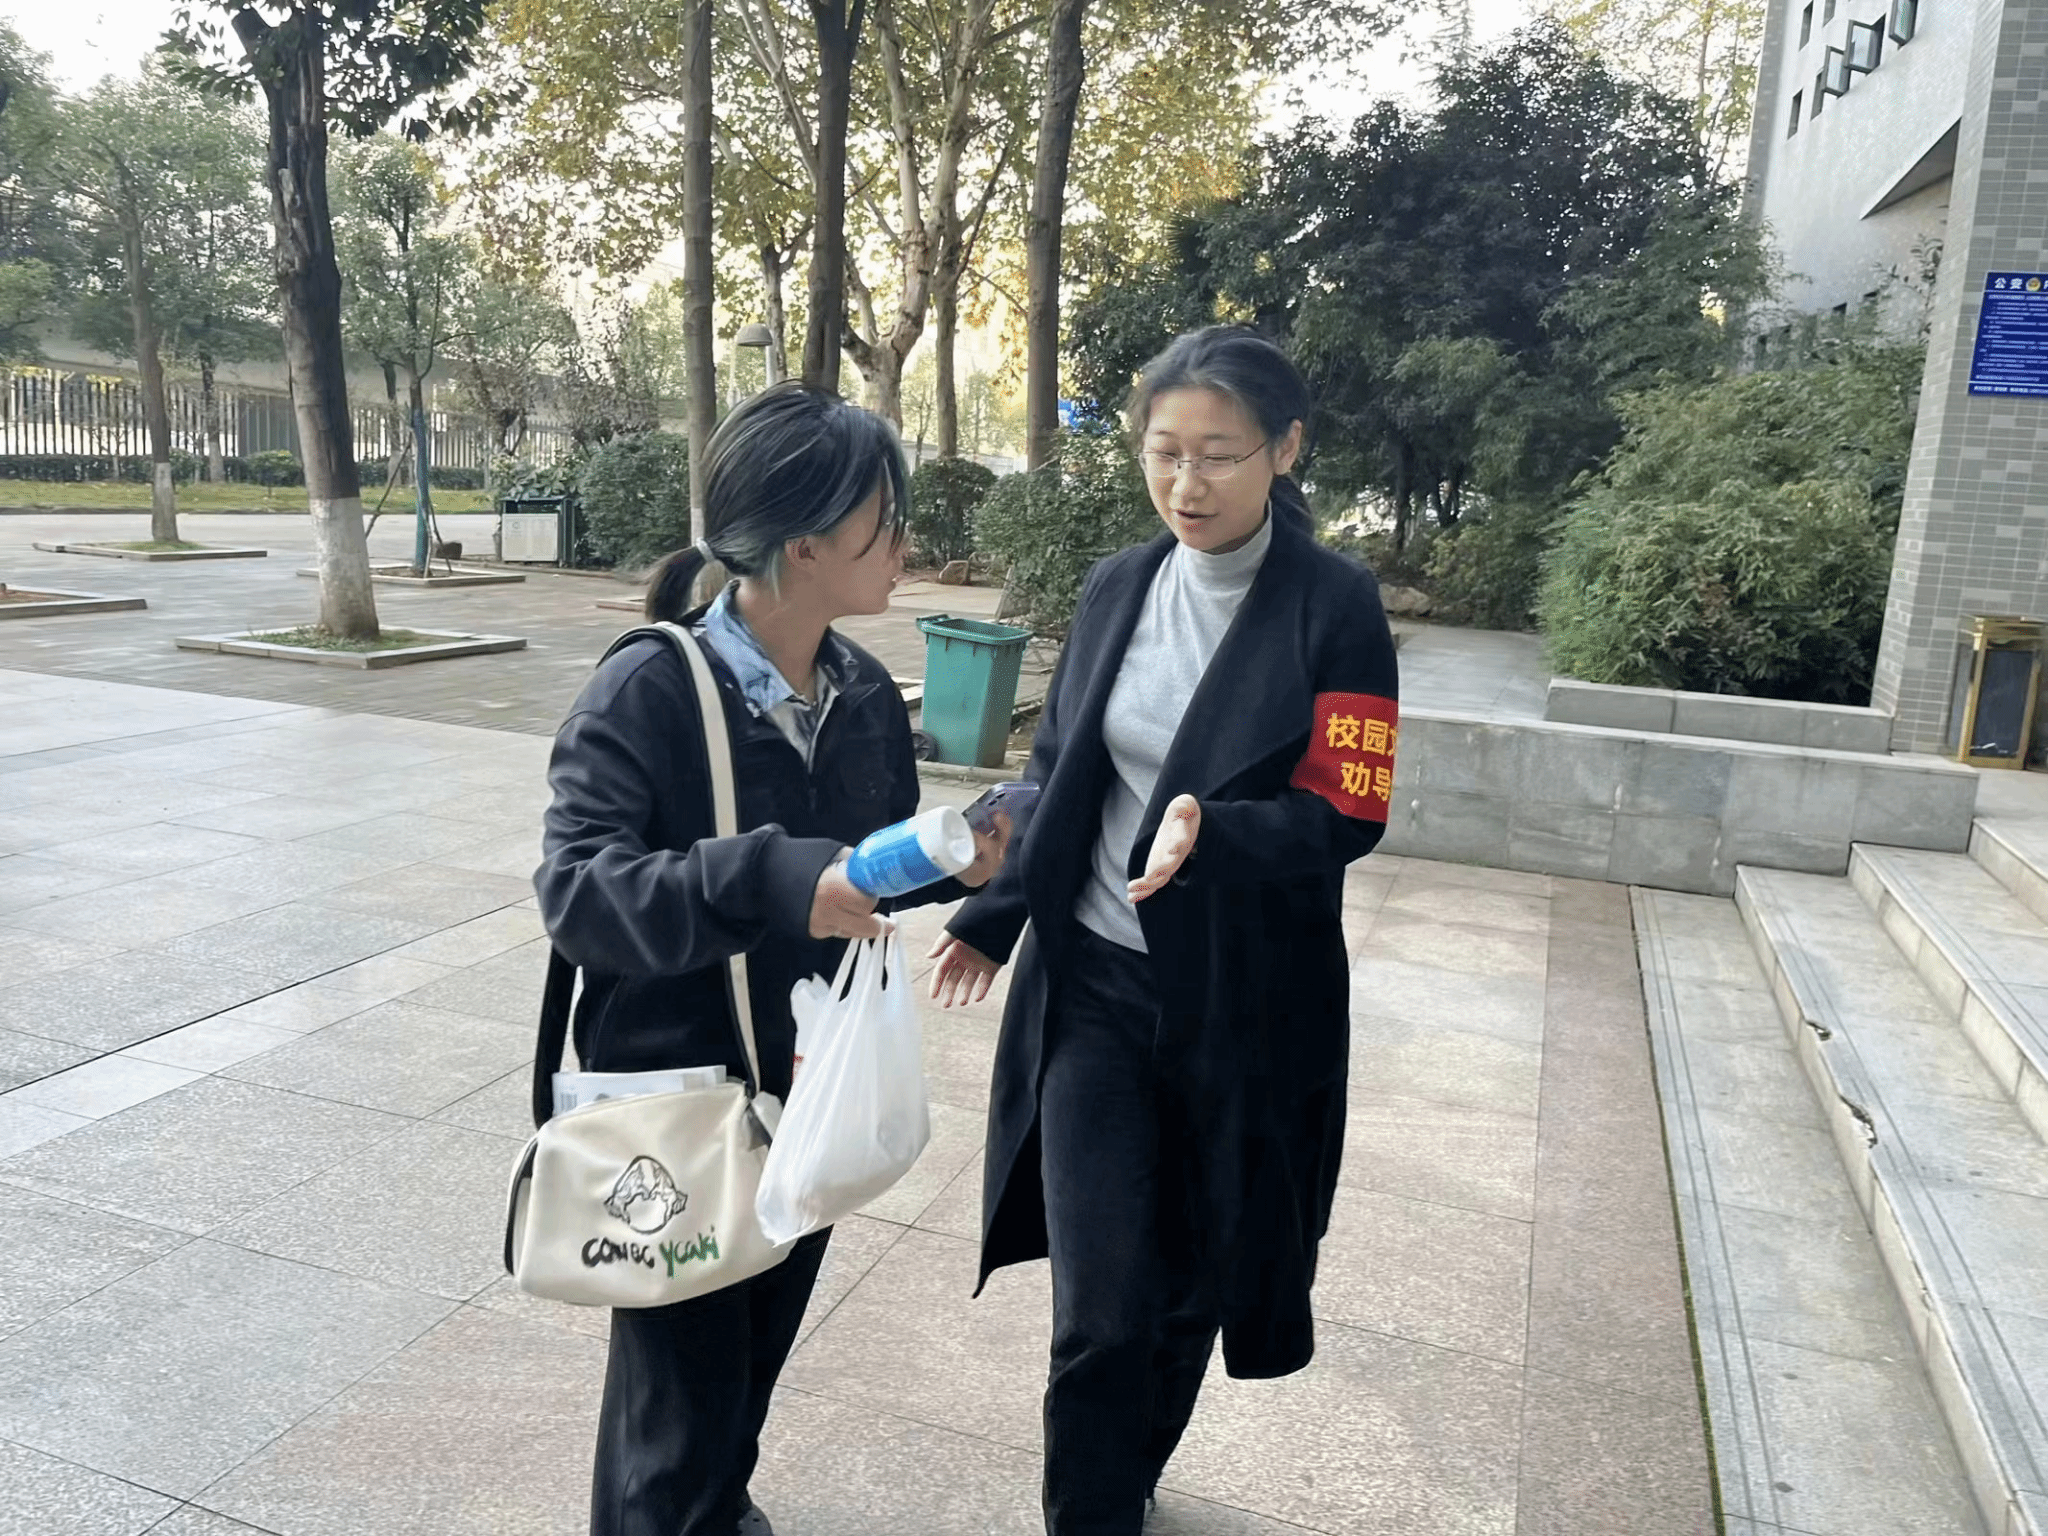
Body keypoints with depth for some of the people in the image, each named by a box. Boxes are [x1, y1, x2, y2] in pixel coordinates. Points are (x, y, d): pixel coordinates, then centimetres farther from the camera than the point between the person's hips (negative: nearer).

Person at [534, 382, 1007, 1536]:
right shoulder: (652, 688, -21)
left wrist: (956, 863, -12)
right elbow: (575, 884, -28)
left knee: (759, 1353, 25)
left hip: (812, 1092, 6)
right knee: (682, 1391, 7)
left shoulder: (868, 695, -2)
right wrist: (764, 883, -41)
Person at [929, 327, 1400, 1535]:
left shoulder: (1334, 605, -10)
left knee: (1192, 1282, 16)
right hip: (1093, 987, 2)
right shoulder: (1115, 590, 3)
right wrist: (995, 915, 13)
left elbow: (1349, 814, -14)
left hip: (1243, 1004, -2)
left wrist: (1214, 834, -32)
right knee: (1101, 1305, -1)